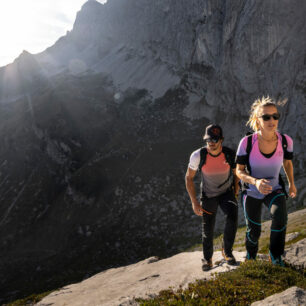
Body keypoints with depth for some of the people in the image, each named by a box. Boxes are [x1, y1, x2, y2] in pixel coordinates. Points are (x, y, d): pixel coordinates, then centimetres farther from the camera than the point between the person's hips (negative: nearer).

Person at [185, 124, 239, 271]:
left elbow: (236, 172, 0)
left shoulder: (230, 154, -22)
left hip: (227, 192, 0)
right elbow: (189, 178, -12)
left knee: (232, 216, -26)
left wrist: (236, 190, 6)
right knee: (207, 229, 6)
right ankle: (207, 259, 32)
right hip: (208, 195, 0)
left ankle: (227, 251, -2)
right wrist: (194, 202, -15)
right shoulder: (198, 155, -25)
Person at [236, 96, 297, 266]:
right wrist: (256, 181, -36)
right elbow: (239, 171, -17)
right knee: (254, 231, 12)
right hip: (252, 192, -1)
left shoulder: (285, 141, -18)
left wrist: (291, 184, 13)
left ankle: (276, 256, -9)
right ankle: (251, 257, 46)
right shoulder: (247, 142, -25)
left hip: (274, 190, 1)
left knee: (280, 214, -31)